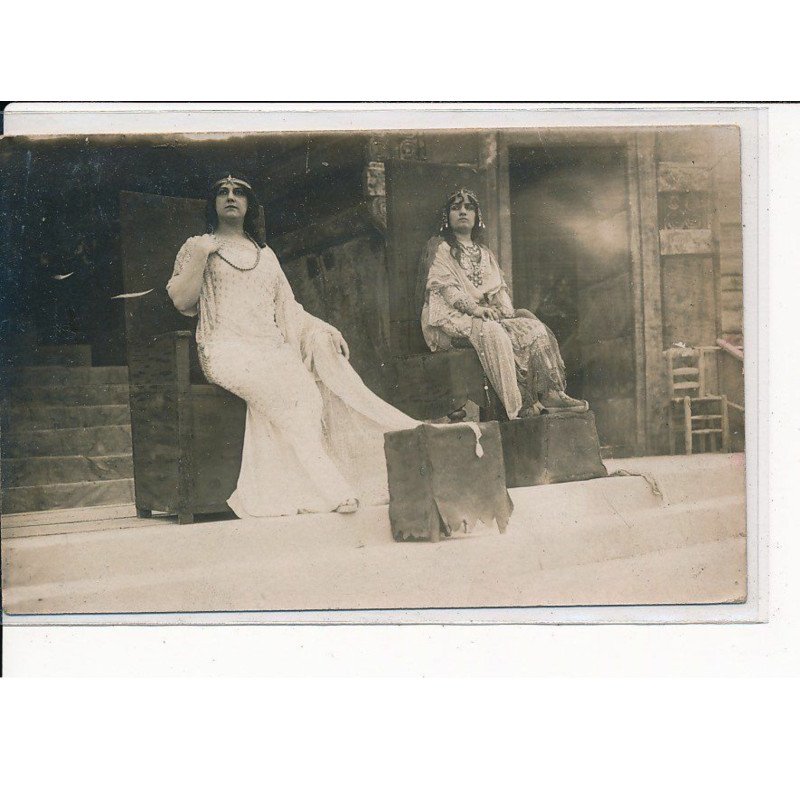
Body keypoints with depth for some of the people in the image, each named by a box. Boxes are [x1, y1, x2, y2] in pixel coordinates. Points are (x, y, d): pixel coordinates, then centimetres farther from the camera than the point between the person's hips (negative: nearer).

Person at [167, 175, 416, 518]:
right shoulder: (198, 246, 16)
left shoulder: (265, 254, 27)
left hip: (272, 347, 5)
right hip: (227, 347, -5)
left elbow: (287, 307, 22)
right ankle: (328, 486, -36)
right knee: (287, 386, -32)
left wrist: (323, 327, 6)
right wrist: (200, 254, -4)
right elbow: (181, 301, 5)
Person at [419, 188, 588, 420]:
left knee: (533, 327, -20)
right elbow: (444, 285, -7)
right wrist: (474, 308, -21)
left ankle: (552, 394, -32)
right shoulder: (439, 247, 9)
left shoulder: (485, 254, 27)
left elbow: (500, 287, 16)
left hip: (489, 315, 6)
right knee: (490, 331, -37)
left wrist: (505, 308, -8)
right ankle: (517, 405, -43)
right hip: (451, 317, -6)